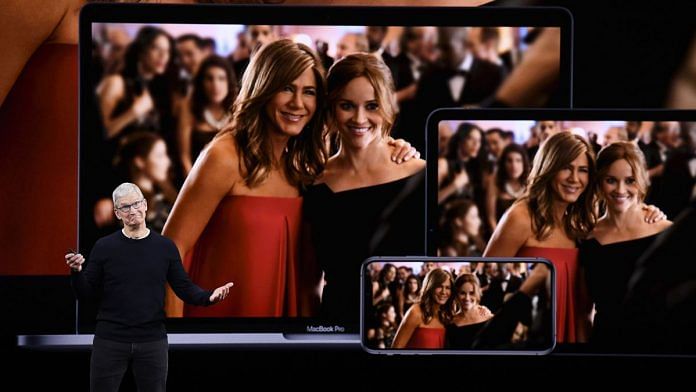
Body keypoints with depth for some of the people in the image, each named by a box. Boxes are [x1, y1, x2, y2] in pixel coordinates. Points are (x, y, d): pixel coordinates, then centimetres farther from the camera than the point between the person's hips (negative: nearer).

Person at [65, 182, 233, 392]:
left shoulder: (165, 247, 4)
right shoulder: (104, 247, 0)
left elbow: (184, 288, 4)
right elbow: (85, 293, 0)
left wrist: (208, 296, -15)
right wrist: (77, 271, -20)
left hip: (152, 342, 1)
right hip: (110, 341, -1)